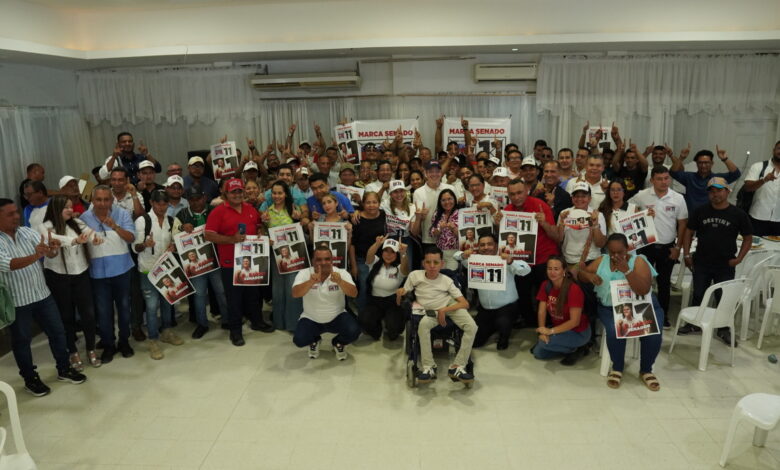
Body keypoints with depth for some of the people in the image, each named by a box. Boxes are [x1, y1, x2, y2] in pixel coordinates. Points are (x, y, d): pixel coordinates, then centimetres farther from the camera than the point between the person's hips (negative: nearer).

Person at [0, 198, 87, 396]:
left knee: (57, 332, 12)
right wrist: (35, 256, -46)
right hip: (16, 301, -4)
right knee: (22, 340, 11)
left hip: (42, 295, 4)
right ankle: (30, 379, 27)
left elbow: (49, 253, -12)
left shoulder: (27, 232, -1)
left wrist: (52, 248, -37)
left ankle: (64, 369, 29)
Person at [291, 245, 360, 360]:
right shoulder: (304, 274, -13)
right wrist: (311, 282, -47)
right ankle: (314, 341, 16)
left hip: (337, 317, 0)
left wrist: (340, 281, -47)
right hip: (311, 319, 0)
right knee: (299, 340, -24)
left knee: (353, 331, -27)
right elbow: (295, 294, -29)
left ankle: (338, 343, 12)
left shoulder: (342, 273, -13)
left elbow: (354, 293, -27)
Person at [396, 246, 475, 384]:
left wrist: (443, 310, -24)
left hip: (450, 305, 0)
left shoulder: (447, 281, -10)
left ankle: (457, 367, -16)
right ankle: (428, 367, -23)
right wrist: (399, 293, -26)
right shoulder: (415, 275, -10)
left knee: (472, 327, -25)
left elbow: (465, 303, -12)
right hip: (431, 311, 0)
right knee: (423, 324, -35)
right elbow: (403, 293, -1)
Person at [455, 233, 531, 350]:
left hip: (507, 307, -4)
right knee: (474, 342, 6)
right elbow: (456, 256, 1)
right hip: (485, 309, 5)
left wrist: (511, 262, -46)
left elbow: (526, 269, -25)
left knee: (502, 323, -37)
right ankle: (494, 326, 35)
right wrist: (463, 255, -25)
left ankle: (503, 339, 1)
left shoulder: (505, 260, -13)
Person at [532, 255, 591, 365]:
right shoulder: (546, 285, -7)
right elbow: (541, 312, -8)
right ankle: (569, 348, 12)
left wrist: (550, 331, -29)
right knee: (538, 353, -4)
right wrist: (542, 332, -24)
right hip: (559, 328, 7)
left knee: (544, 343, -26)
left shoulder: (574, 289, -26)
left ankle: (577, 348, -2)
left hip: (578, 332, -6)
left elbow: (574, 321, -25)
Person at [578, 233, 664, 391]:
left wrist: (626, 270, -28)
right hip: (611, 308, 1)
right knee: (614, 331, -30)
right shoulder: (602, 261, 3)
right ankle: (617, 369, -2)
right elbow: (581, 274, 6)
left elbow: (644, 290, -19)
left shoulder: (638, 261, -7)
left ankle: (646, 370, 3)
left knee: (653, 333, -26)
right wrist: (590, 276, -17)